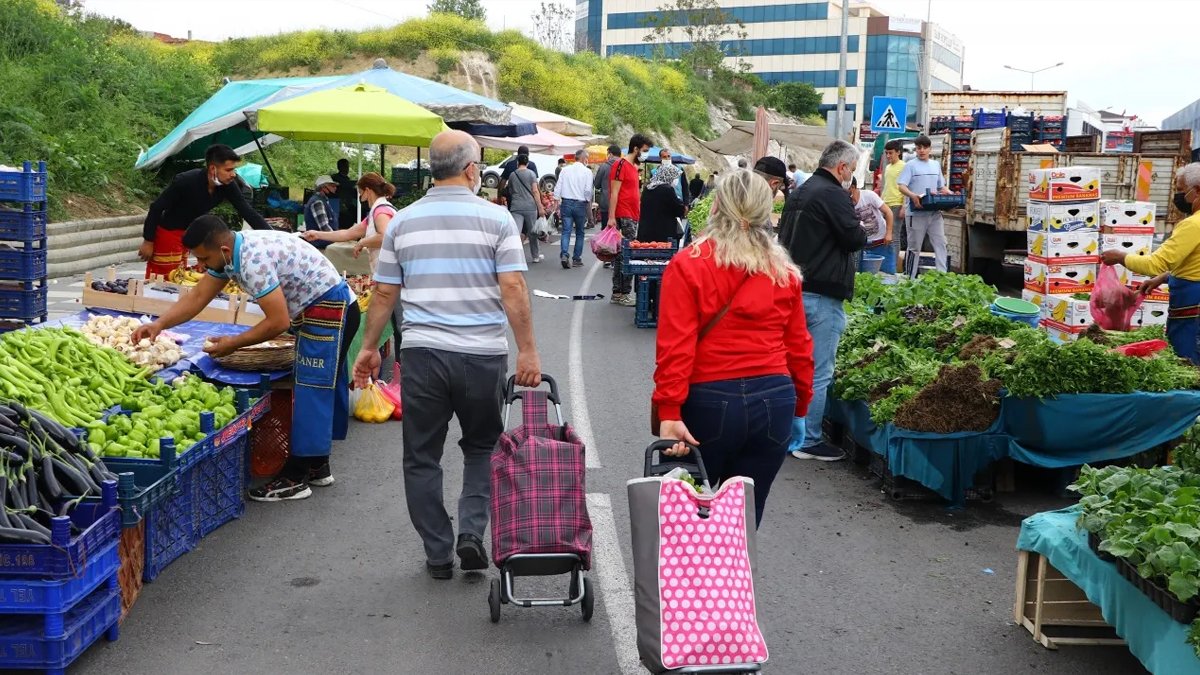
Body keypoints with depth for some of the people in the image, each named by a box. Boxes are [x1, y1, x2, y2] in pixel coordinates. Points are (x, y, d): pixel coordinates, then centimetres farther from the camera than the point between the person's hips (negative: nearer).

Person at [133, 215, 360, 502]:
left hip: (329, 310, -11)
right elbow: (197, 298, 8)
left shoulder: (253, 260, -28)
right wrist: (158, 324, -3)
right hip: (333, 310, 11)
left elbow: (278, 321, -26)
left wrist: (233, 343, -15)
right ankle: (317, 466, 27)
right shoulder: (229, 253, 2)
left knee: (311, 390, -7)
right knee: (322, 390, 16)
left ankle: (295, 479, -3)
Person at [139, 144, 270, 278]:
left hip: (186, 235, 7)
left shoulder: (227, 185, -13)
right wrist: (148, 241, -17)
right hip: (167, 233, -7)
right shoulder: (186, 181, -29)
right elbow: (156, 208, -21)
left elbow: (247, 211, -11)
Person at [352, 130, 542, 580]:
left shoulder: (403, 222, 5)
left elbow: (384, 293, 8)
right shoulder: (496, 218, -3)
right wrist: (527, 350, -5)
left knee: (423, 457, 12)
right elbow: (513, 288, -9)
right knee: (482, 448, 19)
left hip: (422, 353, 1)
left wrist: (369, 348, 18)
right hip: (483, 355, -1)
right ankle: (471, 532, 5)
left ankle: (438, 554, 17)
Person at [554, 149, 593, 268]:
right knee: (579, 233, 10)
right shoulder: (587, 171, -4)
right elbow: (588, 190, -10)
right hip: (580, 204, -2)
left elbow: (558, 188, 4)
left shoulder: (565, 170, 6)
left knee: (566, 231, 1)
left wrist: (557, 203, 9)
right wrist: (589, 203, 5)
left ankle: (564, 254, -19)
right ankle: (577, 259, 12)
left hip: (566, 203, 2)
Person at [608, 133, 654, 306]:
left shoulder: (633, 166, 19)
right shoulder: (622, 165, -9)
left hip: (633, 217, 10)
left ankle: (617, 293, 14)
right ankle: (625, 293, -7)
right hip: (624, 217, -10)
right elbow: (614, 192, -14)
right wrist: (611, 217, -19)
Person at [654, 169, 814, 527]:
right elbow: (799, 346, 6)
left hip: (709, 402, -3)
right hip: (774, 402, 3)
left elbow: (675, 347, -12)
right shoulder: (785, 271, 3)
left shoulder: (688, 265, -6)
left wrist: (669, 412, -13)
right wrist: (800, 403, 18)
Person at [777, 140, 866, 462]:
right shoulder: (833, 195, -14)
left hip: (793, 287, 9)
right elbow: (854, 239, -16)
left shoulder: (798, 193, 15)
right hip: (821, 293, -9)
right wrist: (862, 229, 7)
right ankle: (809, 441, 3)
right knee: (819, 372, -2)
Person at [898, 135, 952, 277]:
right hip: (917, 212, -5)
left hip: (935, 212, 5)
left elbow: (941, 187, 22)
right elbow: (901, 186, -11)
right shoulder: (910, 165, -1)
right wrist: (913, 196, -30)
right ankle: (910, 278, 10)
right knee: (914, 247, 2)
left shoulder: (936, 165, 16)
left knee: (940, 244, 0)